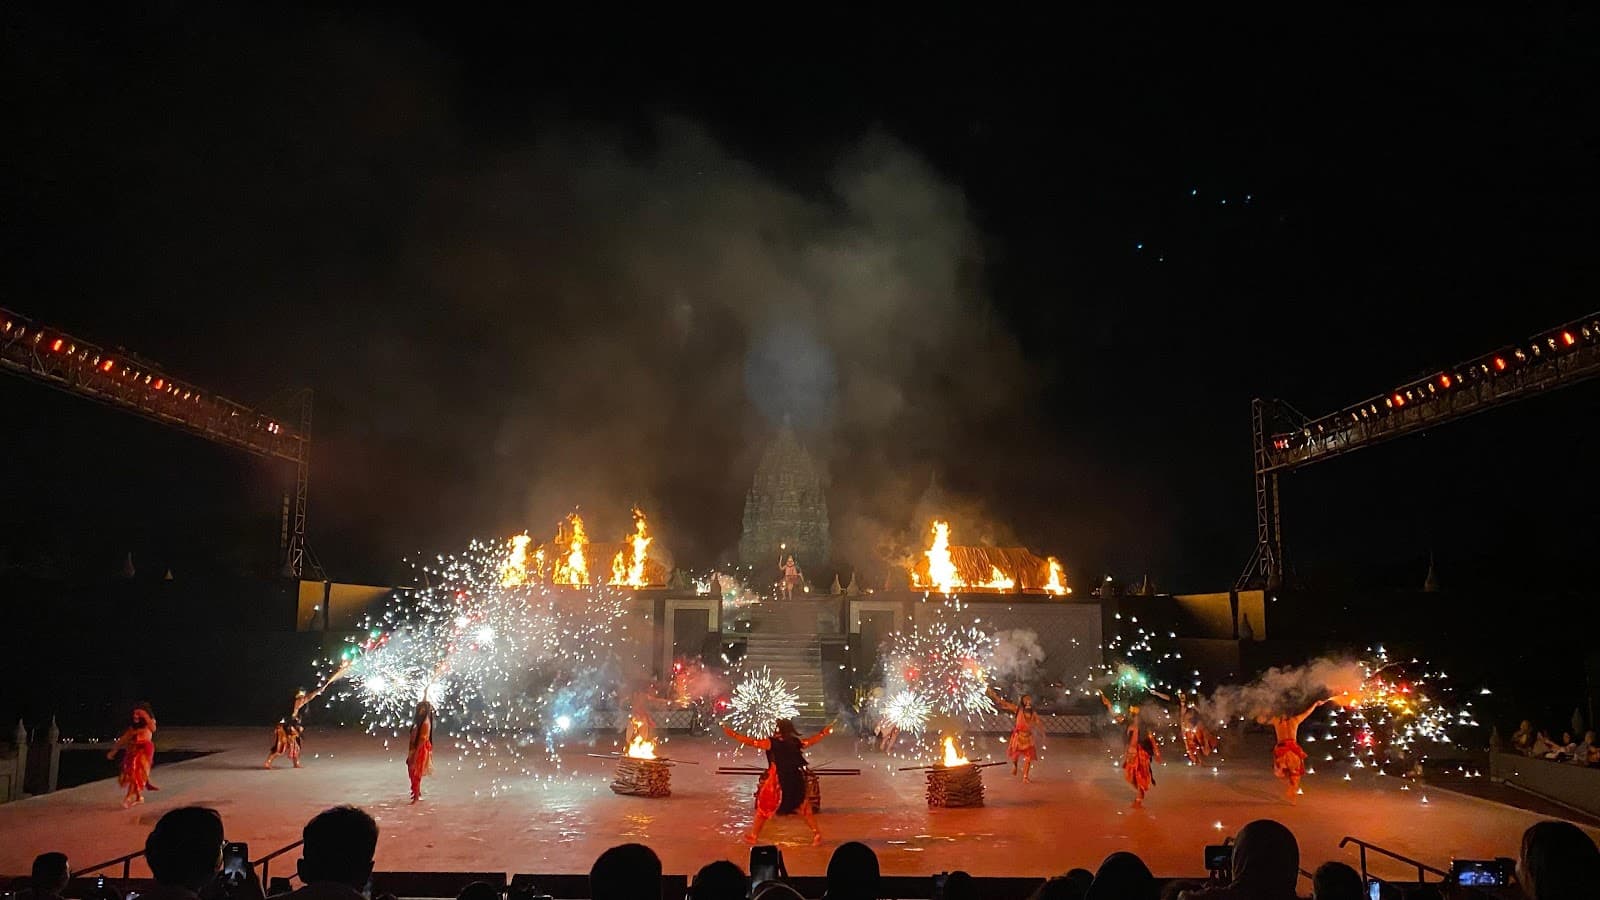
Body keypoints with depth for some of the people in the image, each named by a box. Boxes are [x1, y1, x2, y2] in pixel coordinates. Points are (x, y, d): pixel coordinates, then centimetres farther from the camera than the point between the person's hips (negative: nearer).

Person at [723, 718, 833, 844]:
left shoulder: (771, 743, -13)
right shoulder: (797, 742, -2)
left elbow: (750, 742, -11)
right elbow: (811, 740, 16)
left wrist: (733, 734, -2)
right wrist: (823, 733, 34)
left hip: (776, 783, -3)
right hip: (796, 782, 3)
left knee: (764, 808, 15)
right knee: (804, 807, 19)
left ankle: (753, 835, 25)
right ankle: (816, 834, 20)